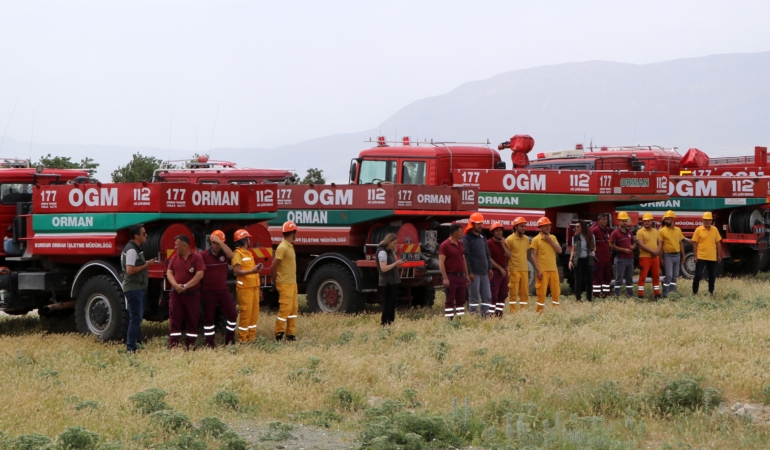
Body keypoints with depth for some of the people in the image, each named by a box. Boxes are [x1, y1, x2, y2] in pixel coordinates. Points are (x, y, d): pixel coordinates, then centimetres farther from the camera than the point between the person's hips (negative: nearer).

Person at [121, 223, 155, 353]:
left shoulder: (136, 249, 16)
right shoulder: (131, 250, -17)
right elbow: (130, 270, -24)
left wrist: (147, 264, 9)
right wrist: (146, 265, -18)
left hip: (139, 289, 11)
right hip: (134, 289, -11)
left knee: (137, 318, 16)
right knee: (135, 319, -10)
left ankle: (138, 343, 23)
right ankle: (131, 348, -10)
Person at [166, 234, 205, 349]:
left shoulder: (197, 258, -6)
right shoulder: (174, 258, 8)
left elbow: (199, 275, -14)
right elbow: (169, 272, 4)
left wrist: (186, 286, -17)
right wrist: (176, 285, -14)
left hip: (192, 294, -3)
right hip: (176, 293, 3)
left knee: (192, 320, 2)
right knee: (174, 319, -1)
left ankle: (190, 346, 9)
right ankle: (173, 345, -1)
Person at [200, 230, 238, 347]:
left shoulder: (224, 254, 2)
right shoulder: (204, 256, -5)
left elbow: (231, 255, -21)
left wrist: (220, 242, -25)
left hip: (223, 290, 3)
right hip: (208, 292, -3)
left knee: (232, 314, -1)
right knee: (209, 317, 4)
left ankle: (230, 340, 12)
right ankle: (210, 342, 12)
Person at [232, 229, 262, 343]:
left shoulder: (248, 253, 20)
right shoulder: (238, 253, -10)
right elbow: (237, 271, -20)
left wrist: (257, 268, 8)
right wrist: (252, 271, -30)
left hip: (253, 287, 9)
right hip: (244, 288, -9)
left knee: (254, 312, 9)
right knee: (245, 312, -9)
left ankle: (252, 336, 16)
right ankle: (242, 338, -5)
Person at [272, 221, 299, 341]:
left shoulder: (290, 246, 13)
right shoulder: (283, 247, -17)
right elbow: (274, 265, -18)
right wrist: (274, 279, -6)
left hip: (292, 283, 9)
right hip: (285, 284, -9)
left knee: (294, 308, 11)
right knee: (285, 309, -6)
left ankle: (291, 333, 17)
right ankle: (279, 334, 0)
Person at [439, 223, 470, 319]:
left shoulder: (460, 244, 14)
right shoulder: (445, 245, -10)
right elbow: (441, 262, -15)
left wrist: (467, 275, 16)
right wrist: (445, 278, -21)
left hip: (461, 276, 7)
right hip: (451, 276, -7)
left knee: (461, 300, 9)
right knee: (450, 301, -4)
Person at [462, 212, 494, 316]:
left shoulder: (482, 238, 17)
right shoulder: (467, 238, -7)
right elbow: (466, 257, -13)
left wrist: (489, 268, 13)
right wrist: (469, 272, -18)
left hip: (484, 272, 7)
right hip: (474, 273, -7)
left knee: (487, 296, 6)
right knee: (474, 297, -4)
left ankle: (486, 314, 11)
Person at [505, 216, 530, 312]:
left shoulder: (526, 239, 9)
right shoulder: (510, 239, -9)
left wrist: (526, 265, 15)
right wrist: (508, 270, -8)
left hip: (524, 270, 6)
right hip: (514, 270, -6)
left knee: (524, 293, 8)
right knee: (513, 293, -2)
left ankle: (523, 311, 15)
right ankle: (513, 313, 1)